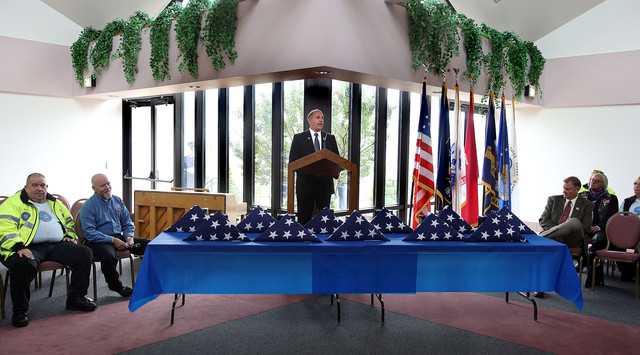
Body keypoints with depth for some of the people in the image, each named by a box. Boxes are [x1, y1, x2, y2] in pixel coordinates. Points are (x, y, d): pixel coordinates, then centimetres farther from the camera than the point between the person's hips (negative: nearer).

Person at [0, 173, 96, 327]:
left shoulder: (55, 204, 24)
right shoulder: (14, 203, 5)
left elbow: (69, 221, 36)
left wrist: (70, 235, 15)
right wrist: (18, 247, -23)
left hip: (57, 245, 6)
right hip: (29, 247, -5)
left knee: (85, 253, -12)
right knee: (24, 264, -38)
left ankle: (75, 298, -1)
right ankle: (20, 310, -16)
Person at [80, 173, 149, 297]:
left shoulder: (117, 200, 14)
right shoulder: (88, 206, -5)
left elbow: (127, 222, 17)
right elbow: (89, 233, -14)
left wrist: (129, 236, -5)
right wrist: (112, 240, -21)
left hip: (119, 237, 6)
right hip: (98, 241, -6)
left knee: (149, 245, -12)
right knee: (108, 256, -39)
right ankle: (116, 286, -11)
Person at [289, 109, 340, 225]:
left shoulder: (330, 138, 13)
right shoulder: (299, 138, 5)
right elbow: (292, 160, 1)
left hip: (325, 184, 2)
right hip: (306, 184, -2)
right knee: (304, 218, 2)